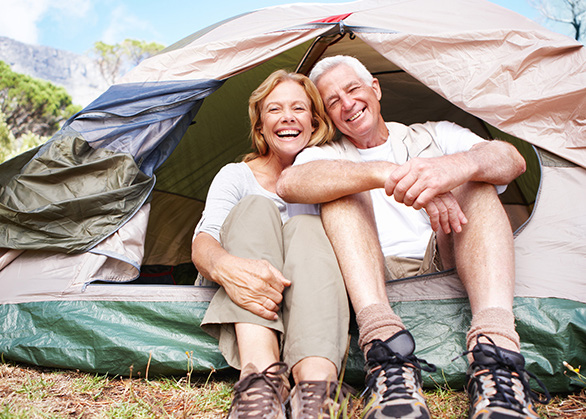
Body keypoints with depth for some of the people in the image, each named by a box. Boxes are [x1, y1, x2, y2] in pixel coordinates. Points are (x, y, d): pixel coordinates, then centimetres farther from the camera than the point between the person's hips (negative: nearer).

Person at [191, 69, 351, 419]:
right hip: (248, 294, 0)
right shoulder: (237, 175, 5)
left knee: (306, 226, -28)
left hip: (308, 294, 1)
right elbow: (202, 240, -13)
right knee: (254, 208, -25)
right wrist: (224, 265, -38)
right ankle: (261, 375, -47)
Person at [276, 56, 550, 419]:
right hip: (376, 279, 0)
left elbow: (512, 160, -2)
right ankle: (386, 349, -40)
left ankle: (495, 352, -38)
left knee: (475, 180, -17)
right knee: (340, 189, -17)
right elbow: (289, 184, -13)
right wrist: (384, 173, -29)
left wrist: (460, 164, -28)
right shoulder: (327, 156, 15)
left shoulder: (435, 135, 18)